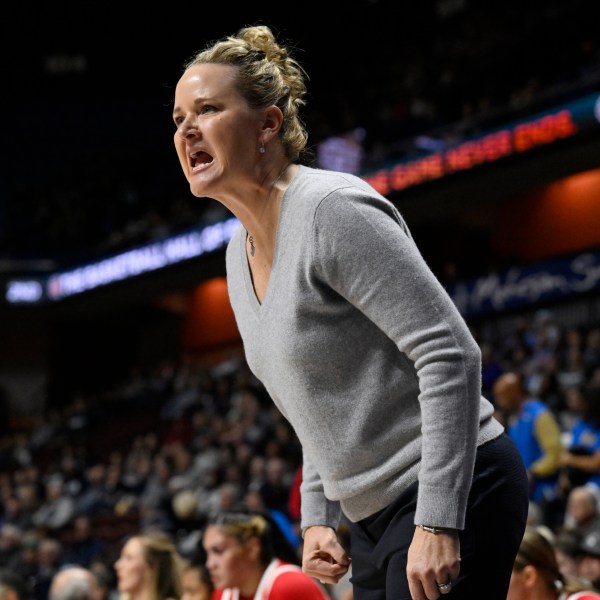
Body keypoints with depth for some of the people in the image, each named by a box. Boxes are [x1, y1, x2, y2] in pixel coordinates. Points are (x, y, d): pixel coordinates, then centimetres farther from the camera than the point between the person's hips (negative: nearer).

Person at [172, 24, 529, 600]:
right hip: (376, 513, 9)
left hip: (453, 498, -9)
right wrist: (317, 518, 15)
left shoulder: (333, 211, -17)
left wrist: (437, 523, -25)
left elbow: (451, 355, -22)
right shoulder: (240, 253, 11)